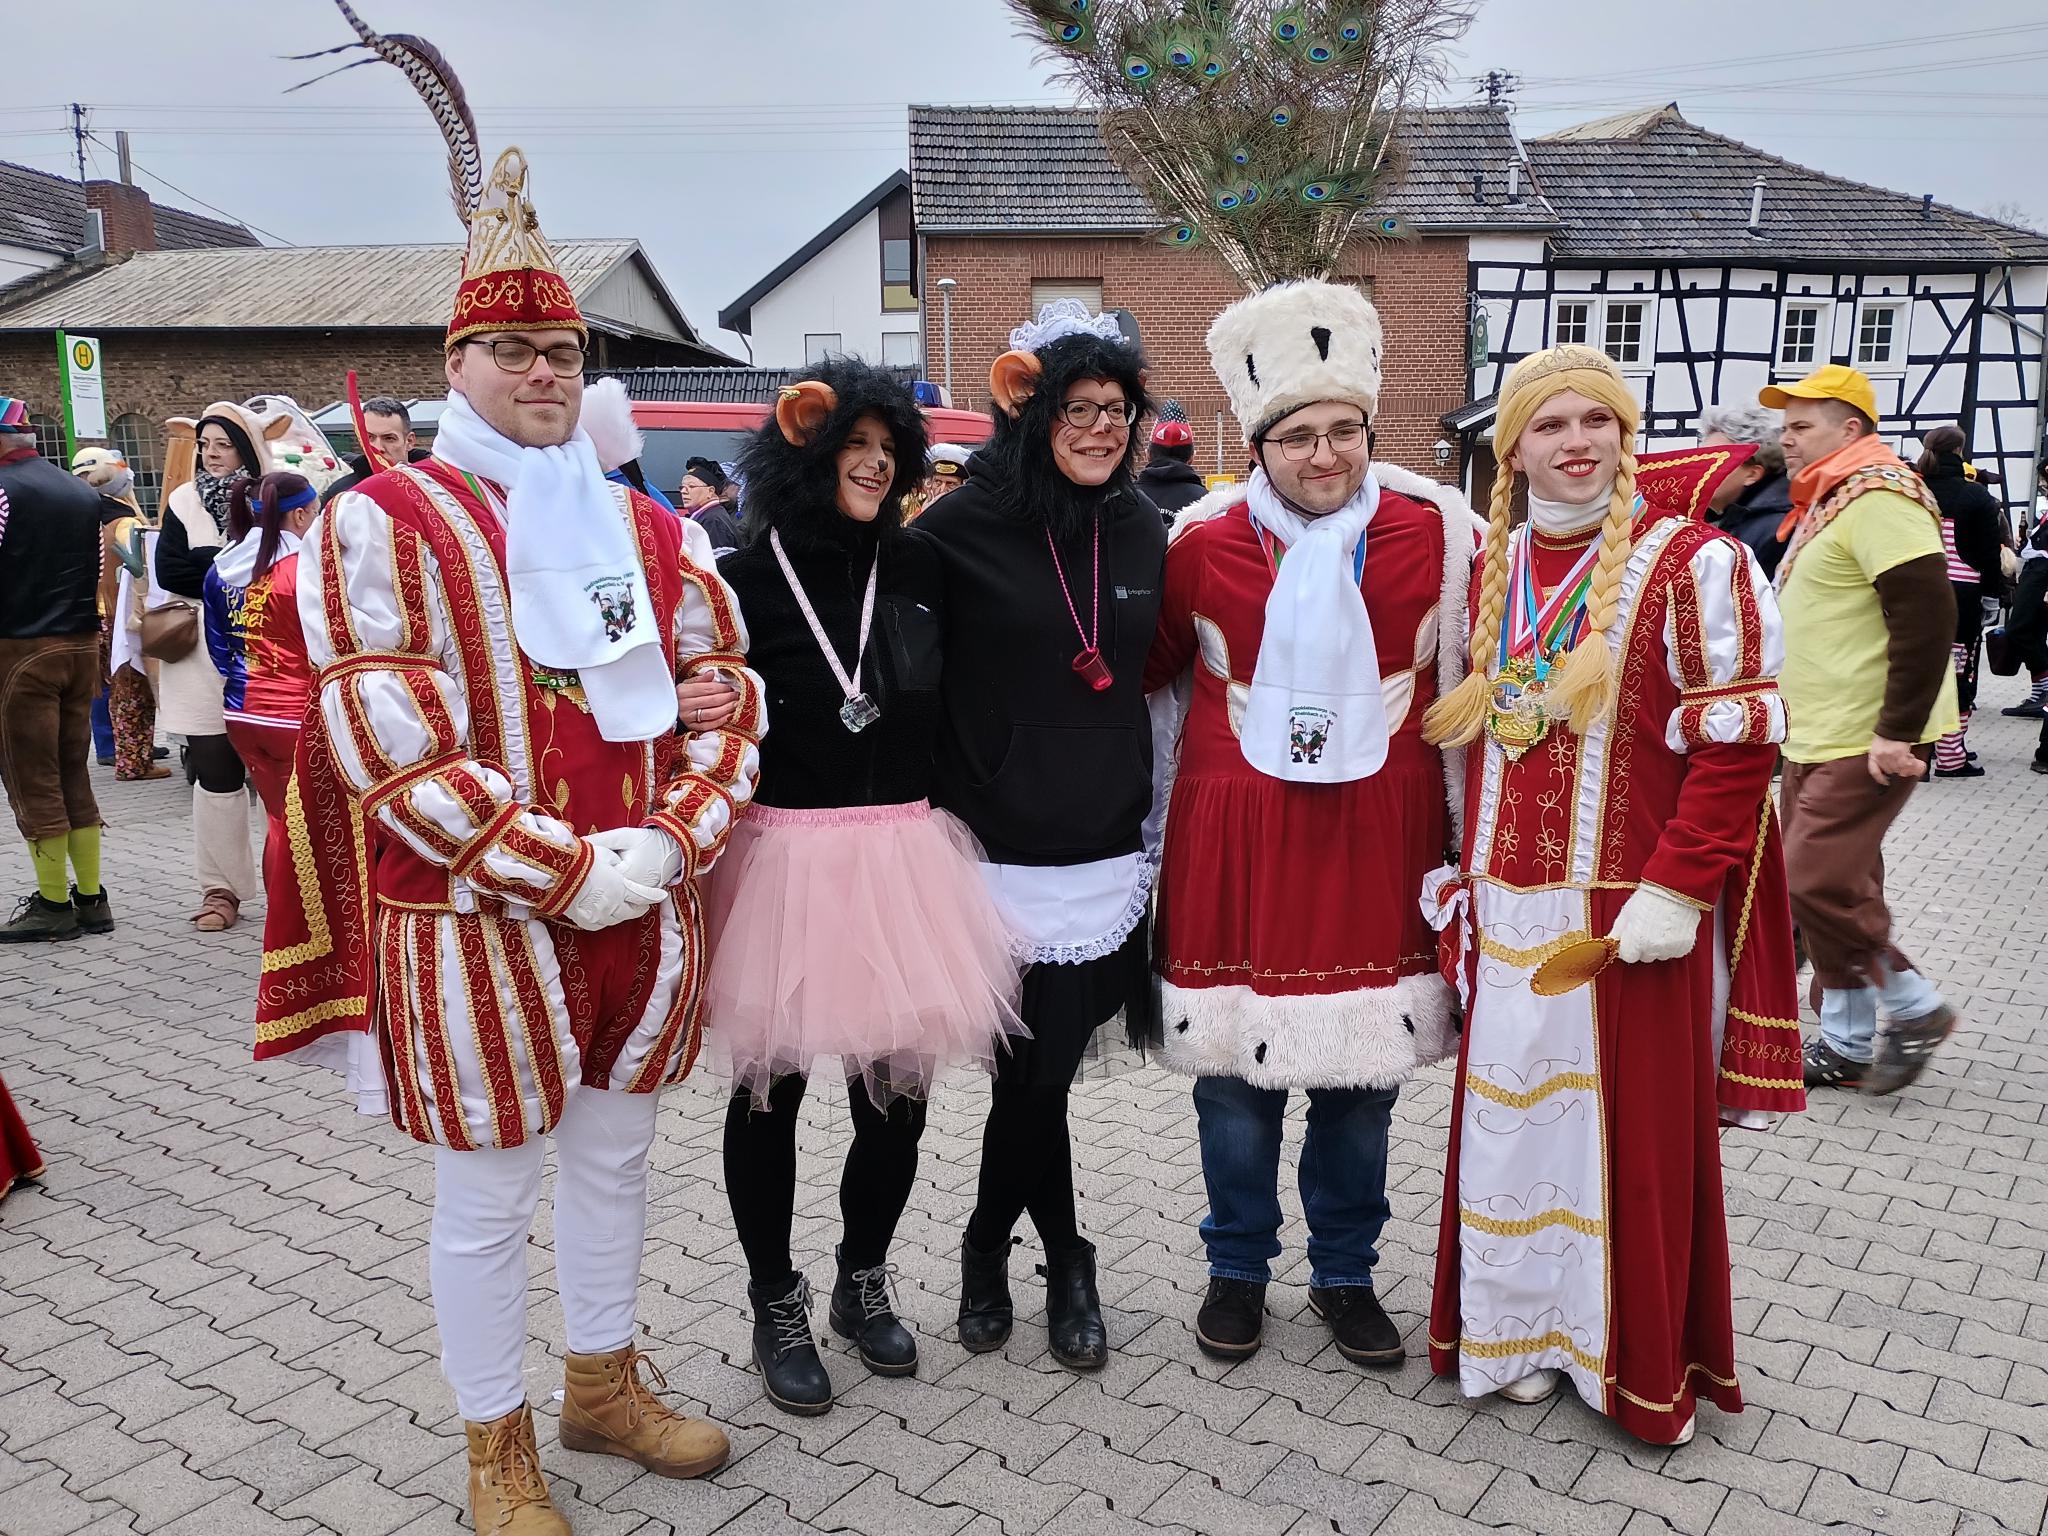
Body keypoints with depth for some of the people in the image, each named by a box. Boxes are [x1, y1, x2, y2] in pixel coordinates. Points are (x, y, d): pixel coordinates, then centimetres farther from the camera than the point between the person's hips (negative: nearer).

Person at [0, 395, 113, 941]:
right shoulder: (83, 492, 12)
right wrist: (86, 639, 17)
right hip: (80, 647, 7)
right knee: (74, 776, 11)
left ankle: (53, 905, 5)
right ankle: (91, 899, 13)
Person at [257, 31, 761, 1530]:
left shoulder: (652, 533, 8)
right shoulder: (384, 525, -7)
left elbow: (726, 697, 7)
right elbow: (392, 749, -15)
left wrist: (667, 846, -9)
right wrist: (568, 875, -18)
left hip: (645, 916, 5)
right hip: (476, 930, -5)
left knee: (615, 1159, 19)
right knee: (489, 1201, 9)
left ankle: (606, 1385, 40)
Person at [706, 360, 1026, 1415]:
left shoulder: (916, 567, 6)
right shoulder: (747, 579, -5)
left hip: (904, 854, 4)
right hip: (784, 859, -3)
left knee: (899, 1087, 9)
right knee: (771, 1091, 9)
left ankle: (863, 1284, 35)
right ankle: (776, 1307, 31)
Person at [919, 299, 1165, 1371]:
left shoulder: (1142, 531, 6)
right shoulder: (963, 528, -8)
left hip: (1106, 850, 4)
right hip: (1003, 851, -3)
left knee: (1040, 1069, 7)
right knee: (1037, 1070, 3)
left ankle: (987, 1251, 31)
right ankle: (1064, 1264, 28)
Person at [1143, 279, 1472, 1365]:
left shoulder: (1435, 526, -2)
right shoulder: (1204, 539, -3)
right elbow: (1148, 668, 11)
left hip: (1377, 836, 1)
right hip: (1237, 836, 0)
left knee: (1361, 1077, 11)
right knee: (1235, 1073, 7)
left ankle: (1345, 1274, 32)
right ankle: (1237, 1269, 30)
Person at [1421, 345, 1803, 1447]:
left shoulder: (1688, 563, -7)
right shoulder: (1492, 569, 9)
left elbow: (1738, 741, -10)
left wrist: (1677, 888, -16)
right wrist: (1471, 875, 11)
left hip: (1630, 913, -4)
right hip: (1511, 911, 5)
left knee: (1634, 1130, 5)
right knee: (1513, 1118, 11)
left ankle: (1637, 1360, 23)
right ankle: (1519, 1326, 29)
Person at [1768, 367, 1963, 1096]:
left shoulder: (1878, 496, -15)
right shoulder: (1828, 503, 16)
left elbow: (1927, 616, -23)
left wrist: (1898, 730, -24)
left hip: (1866, 743, -10)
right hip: (1816, 738, 10)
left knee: (1816, 881, -11)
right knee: (1836, 887, 12)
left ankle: (1916, 1009, 8)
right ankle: (1850, 1044, 21)